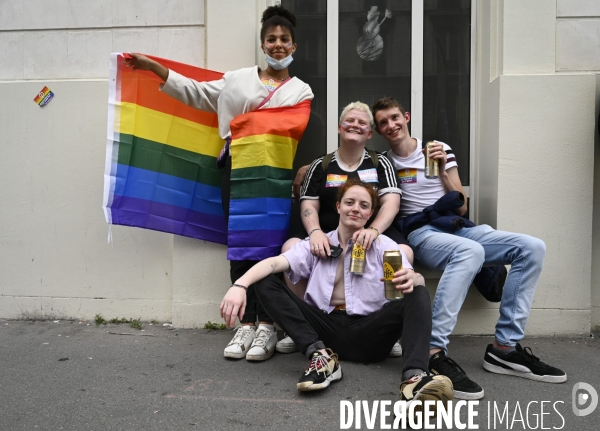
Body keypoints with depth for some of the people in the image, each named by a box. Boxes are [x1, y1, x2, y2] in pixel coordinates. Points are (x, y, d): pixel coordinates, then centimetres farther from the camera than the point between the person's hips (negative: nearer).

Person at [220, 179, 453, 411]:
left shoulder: (384, 245, 8)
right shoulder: (316, 245, 9)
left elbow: (417, 280, -9)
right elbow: (274, 263, -9)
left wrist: (411, 279, -35)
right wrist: (240, 285, -28)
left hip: (368, 332, 0)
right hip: (326, 329, 1)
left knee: (418, 295, -22)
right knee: (266, 283, -12)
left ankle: (414, 377, -44)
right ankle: (320, 355, -26)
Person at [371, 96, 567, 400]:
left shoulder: (440, 148, 12)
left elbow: (461, 207, 8)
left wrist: (443, 168, -6)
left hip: (456, 227, 5)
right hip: (419, 234, -5)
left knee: (532, 247, -13)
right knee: (471, 251, -37)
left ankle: (505, 346, -11)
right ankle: (433, 351, -38)